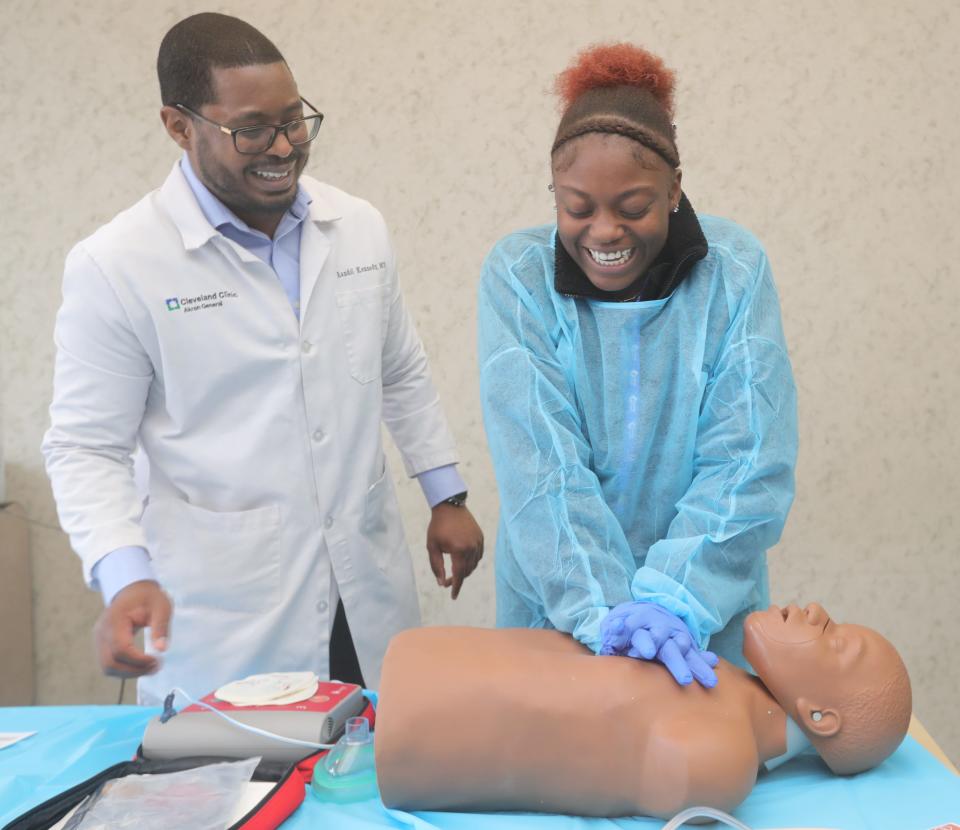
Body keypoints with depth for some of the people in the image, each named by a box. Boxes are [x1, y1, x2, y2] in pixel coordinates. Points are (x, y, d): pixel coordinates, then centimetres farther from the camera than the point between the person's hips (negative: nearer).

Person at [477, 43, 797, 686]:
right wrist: (602, 609, -31)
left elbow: (746, 463, -18)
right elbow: (540, 463, -20)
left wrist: (675, 598, -30)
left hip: (706, 613, 0)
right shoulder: (517, 276, -12)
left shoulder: (734, 270, -12)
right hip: (553, 602, 0)